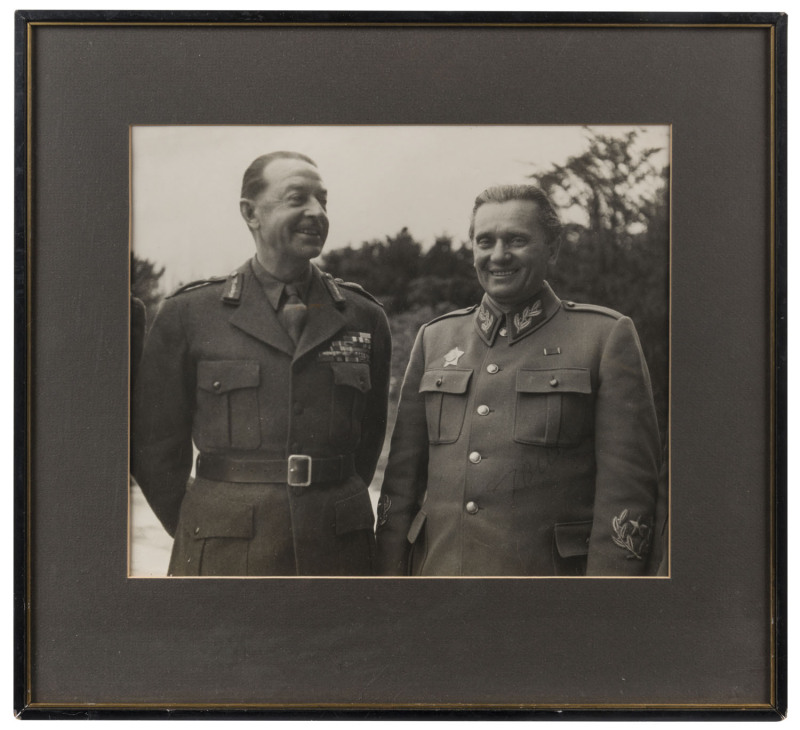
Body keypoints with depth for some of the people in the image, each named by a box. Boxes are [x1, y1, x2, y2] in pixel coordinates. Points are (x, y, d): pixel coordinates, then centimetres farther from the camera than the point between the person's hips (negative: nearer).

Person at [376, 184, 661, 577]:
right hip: (437, 565, 3)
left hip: (550, 567, -3)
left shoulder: (608, 336, -2)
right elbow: (402, 474, 9)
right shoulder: (434, 338, 9)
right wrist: (390, 570, 4)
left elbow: (625, 484, -8)